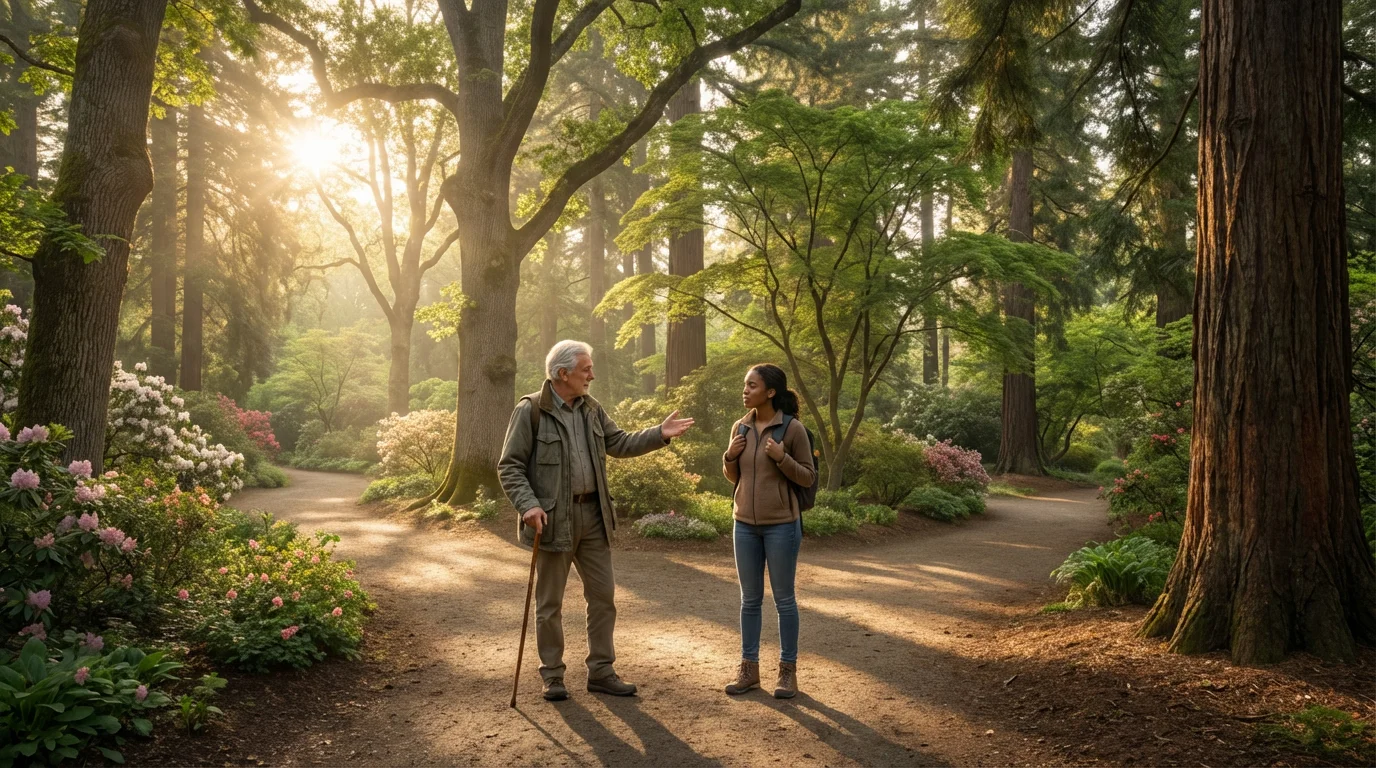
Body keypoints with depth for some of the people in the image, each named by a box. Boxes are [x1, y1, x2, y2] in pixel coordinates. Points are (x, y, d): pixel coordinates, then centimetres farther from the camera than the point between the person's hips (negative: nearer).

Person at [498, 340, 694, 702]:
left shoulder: (591, 409, 9)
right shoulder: (530, 411, -10)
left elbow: (619, 444, 12)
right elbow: (510, 467, -11)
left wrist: (659, 434, 0)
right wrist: (528, 505, -23)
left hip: (593, 515, 6)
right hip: (553, 519, -6)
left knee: (603, 595, 10)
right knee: (550, 602, 6)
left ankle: (601, 671, 22)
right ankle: (552, 675, 20)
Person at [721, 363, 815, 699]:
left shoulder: (792, 428, -10)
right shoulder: (740, 427, 4)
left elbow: (807, 478, -6)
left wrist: (781, 458, -21)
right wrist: (729, 457, -7)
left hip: (781, 524, -5)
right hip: (745, 524, 5)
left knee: (783, 598, 5)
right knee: (750, 598, 11)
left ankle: (788, 670, 16)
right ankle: (749, 668, 21)